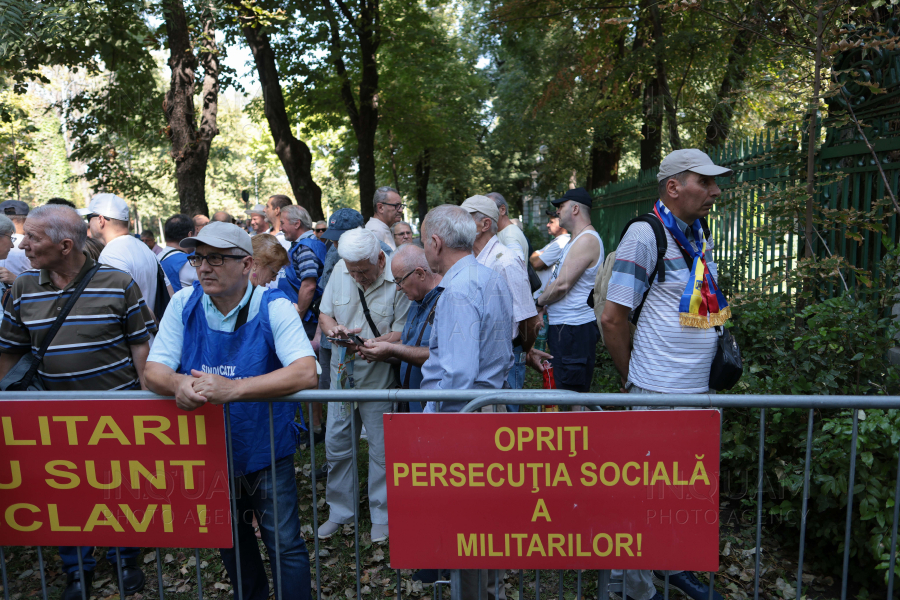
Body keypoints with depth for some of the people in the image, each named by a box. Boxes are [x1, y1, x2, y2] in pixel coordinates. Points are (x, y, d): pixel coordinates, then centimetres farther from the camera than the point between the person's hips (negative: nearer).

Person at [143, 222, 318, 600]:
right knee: (230, 542, 24)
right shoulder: (184, 304, -8)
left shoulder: (274, 307, -19)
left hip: (266, 453, -4)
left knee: (285, 546, 4)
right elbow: (153, 370, -9)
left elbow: (306, 373, -32)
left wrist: (233, 388, -43)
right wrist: (178, 383, -34)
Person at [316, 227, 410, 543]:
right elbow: (324, 314, 9)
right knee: (336, 444, 13)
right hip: (342, 373, 5)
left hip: (379, 376, -5)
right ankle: (339, 511, 32)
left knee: (381, 449, 5)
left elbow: (402, 333, -16)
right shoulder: (339, 270, 0)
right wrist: (333, 328, -14)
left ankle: (382, 515, 26)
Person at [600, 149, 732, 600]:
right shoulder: (646, 233, -14)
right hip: (658, 394, -8)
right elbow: (612, 317, -14)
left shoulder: (699, 234, 10)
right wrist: (632, 381, -6)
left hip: (699, 392, 8)